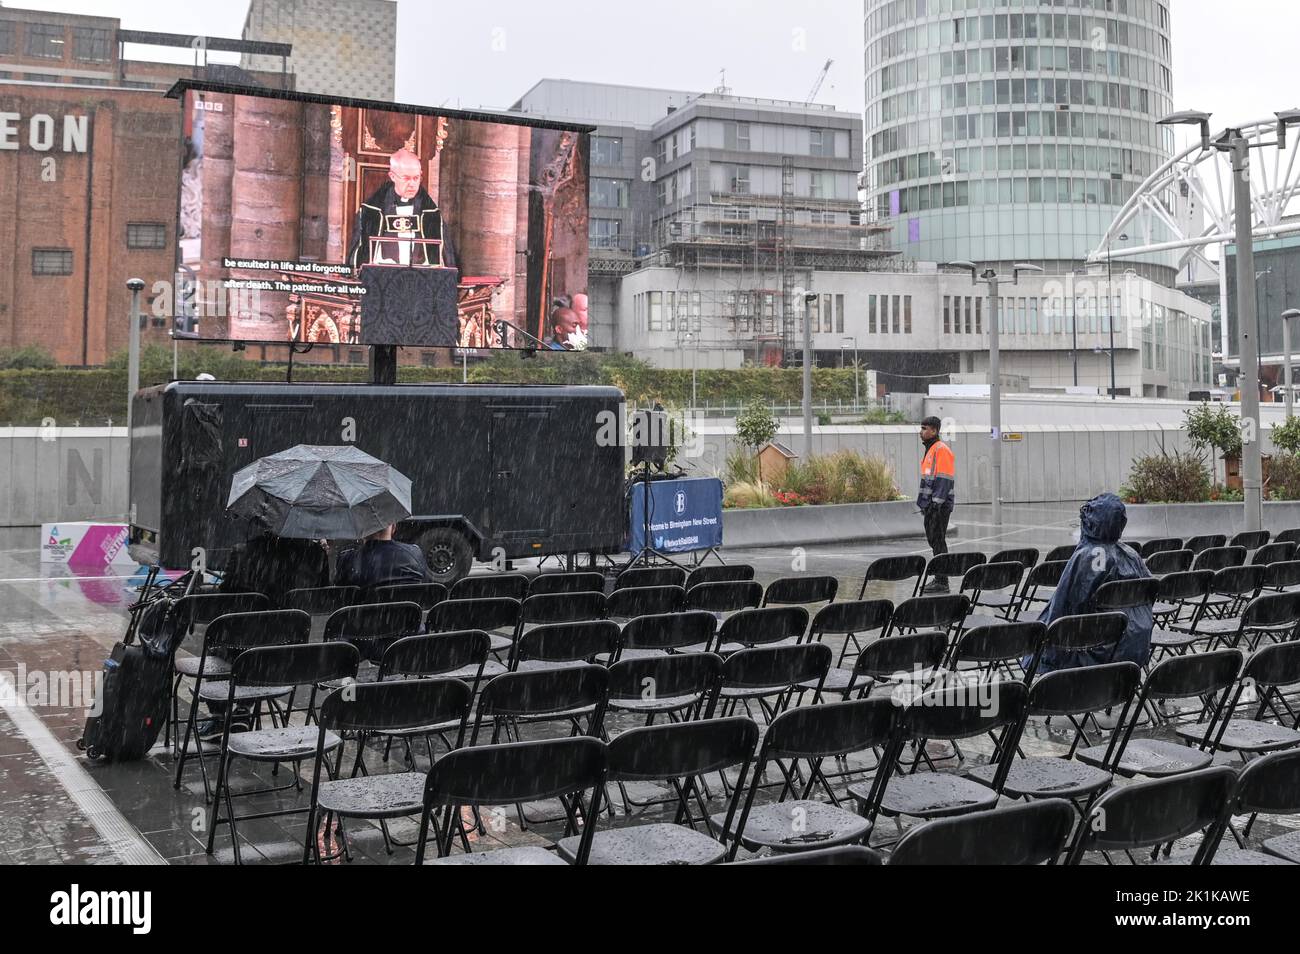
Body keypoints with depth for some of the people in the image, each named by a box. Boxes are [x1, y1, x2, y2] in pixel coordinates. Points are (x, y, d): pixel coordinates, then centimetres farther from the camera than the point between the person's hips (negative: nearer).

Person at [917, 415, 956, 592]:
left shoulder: (942, 450, -13)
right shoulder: (930, 450, 18)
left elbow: (945, 479, -19)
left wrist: (936, 502, -22)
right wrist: (924, 502, 21)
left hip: (940, 505, -10)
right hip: (931, 504, 10)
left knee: (938, 541, -7)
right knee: (933, 540, 12)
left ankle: (942, 582, -4)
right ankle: (939, 578, 19)